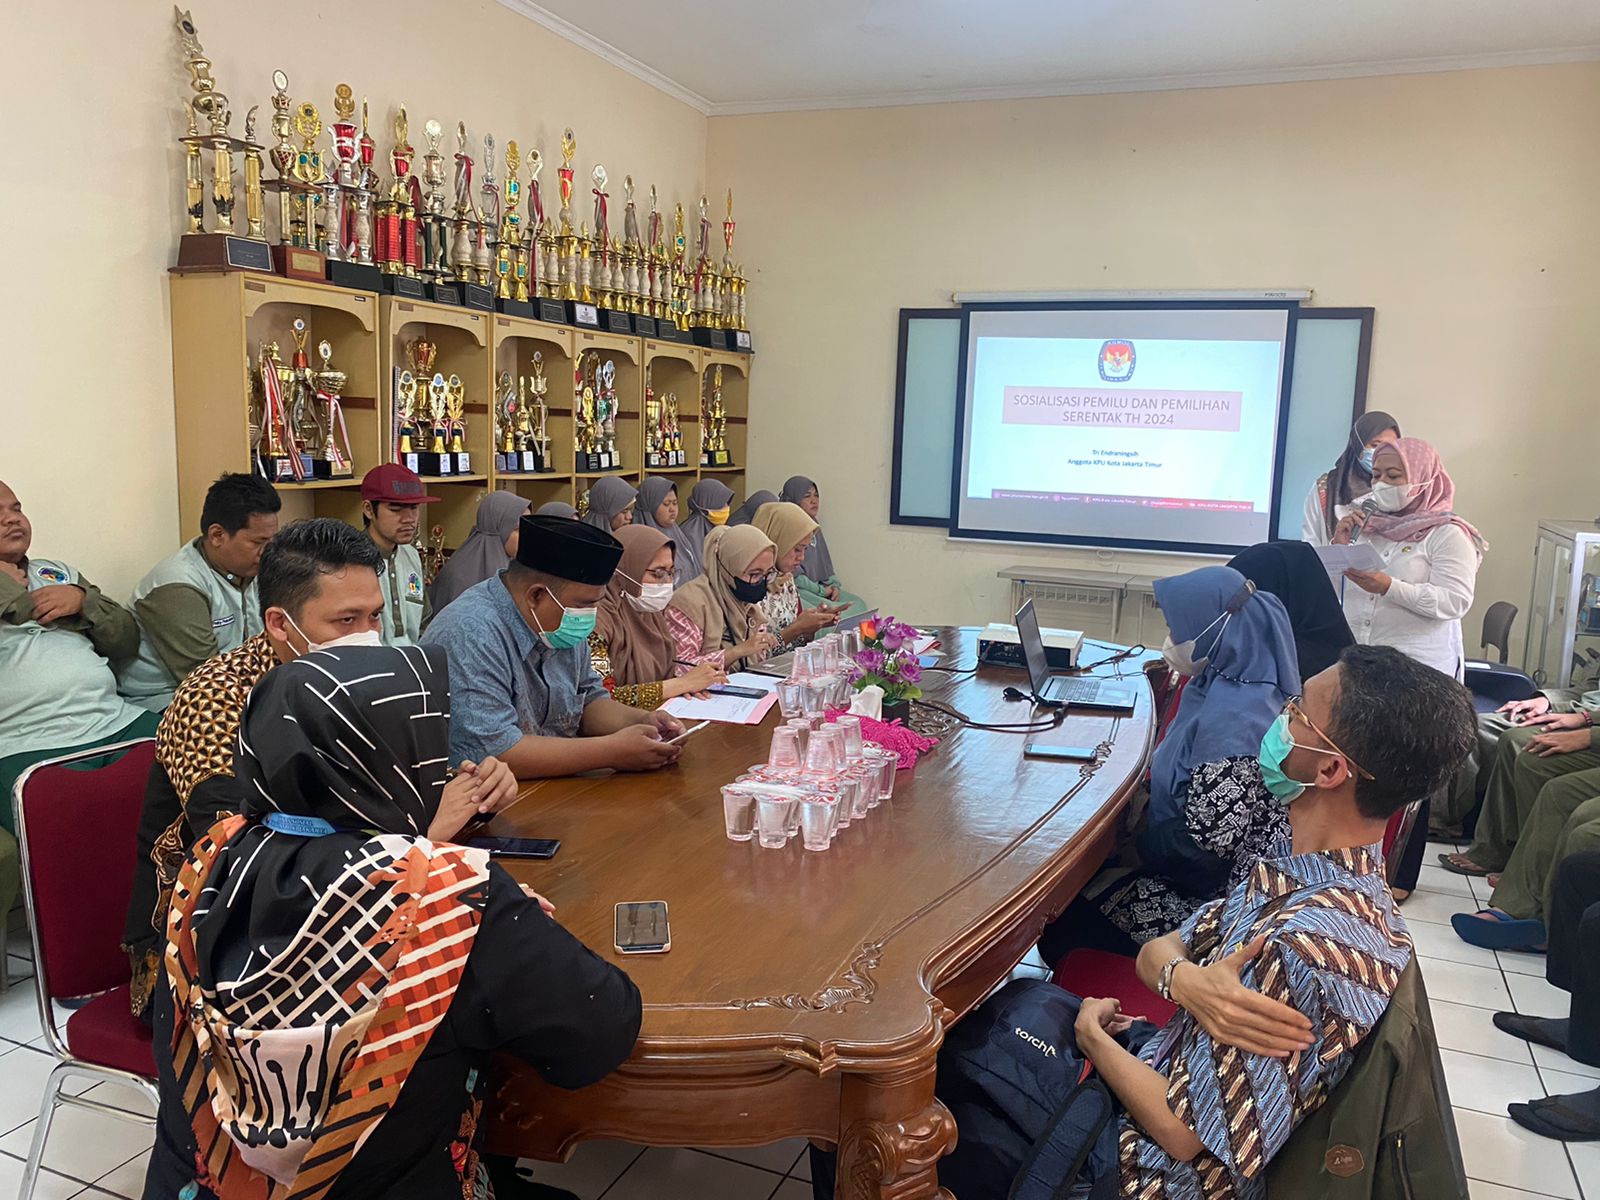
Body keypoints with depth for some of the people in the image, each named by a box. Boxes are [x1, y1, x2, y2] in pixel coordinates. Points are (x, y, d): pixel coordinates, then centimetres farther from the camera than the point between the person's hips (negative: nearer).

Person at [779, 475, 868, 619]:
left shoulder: (813, 527, 17)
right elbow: (793, 573, -15)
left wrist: (834, 585, 1)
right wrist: (820, 591, -11)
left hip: (821, 587, 8)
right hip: (797, 590, -8)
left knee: (859, 604, -9)